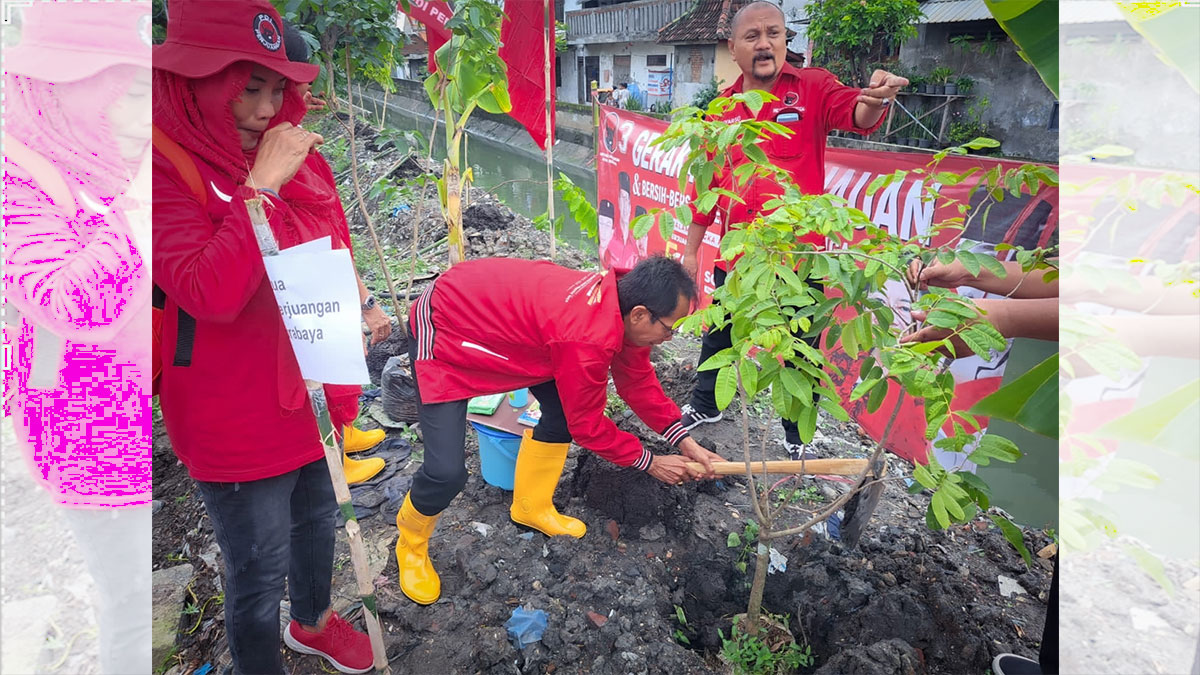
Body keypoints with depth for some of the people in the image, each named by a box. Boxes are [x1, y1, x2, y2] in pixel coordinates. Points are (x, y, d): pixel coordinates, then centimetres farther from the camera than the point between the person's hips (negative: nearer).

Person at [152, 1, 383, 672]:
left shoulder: (297, 155, 0)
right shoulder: (167, 170, -18)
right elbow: (210, 294, -30)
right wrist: (261, 187, -29)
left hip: (306, 386, 7)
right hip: (233, 410, -7)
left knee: (317, 511, 26)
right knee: (261, 563, 7)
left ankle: (313, 621, 54)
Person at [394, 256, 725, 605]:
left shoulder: (618, 295, -9)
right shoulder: (588, 340, -36)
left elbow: (638, 380, 4)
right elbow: (588, 425, -20)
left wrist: (685, 441, 0)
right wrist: (650, 462, -7)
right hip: (442, 332, -9)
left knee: (564, 405, 7)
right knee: (447, 472, -15)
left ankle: (531, 507, 29)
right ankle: (411, 544, 19)